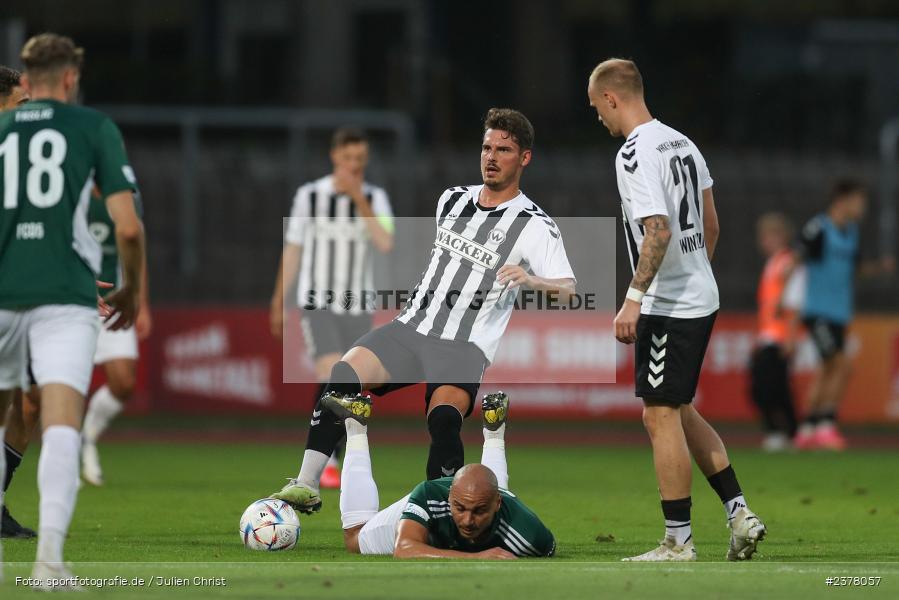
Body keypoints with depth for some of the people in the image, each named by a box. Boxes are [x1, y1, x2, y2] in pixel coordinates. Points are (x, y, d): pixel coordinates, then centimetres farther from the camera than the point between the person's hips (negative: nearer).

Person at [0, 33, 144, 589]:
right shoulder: (95, 127, 6)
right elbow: (128, 226, 0)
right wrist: (132, 289, 16)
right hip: (65, 294, -3)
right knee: (62, 425, -11)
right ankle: (50, 552, -29)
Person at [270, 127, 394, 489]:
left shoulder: (375, 198, 2)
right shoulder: (310, 196, -2)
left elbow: (385, 244, -15)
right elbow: (292, 249, 5)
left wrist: (360, 200, -20)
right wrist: (278, 303, 6)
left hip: (358, 307, 3)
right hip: (318, 304, -3)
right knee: (332, 377, -20)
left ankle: (321, 461, 18)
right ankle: (326, 463, -20)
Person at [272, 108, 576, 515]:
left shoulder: (535, 227, -3)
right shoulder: (452, 200, 16)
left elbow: (568, 291, -13)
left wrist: (532, 280, -32)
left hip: (464, 347, -4)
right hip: (410, 329, 4)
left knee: (443, 417, -32)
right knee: (345, 374, -22)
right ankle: (307, 486, -24)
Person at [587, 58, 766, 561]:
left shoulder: (636, 153, -16)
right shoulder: (682, 143, 13)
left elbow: (658, 231, -25)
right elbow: (711, 225, 19)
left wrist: (634, 298, -27)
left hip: (667, 307, -10)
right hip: (702, 298, 10)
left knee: (661, 416, -3)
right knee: (679, 412, 18)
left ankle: (679, 540, 0)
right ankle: (740, 514, 13)